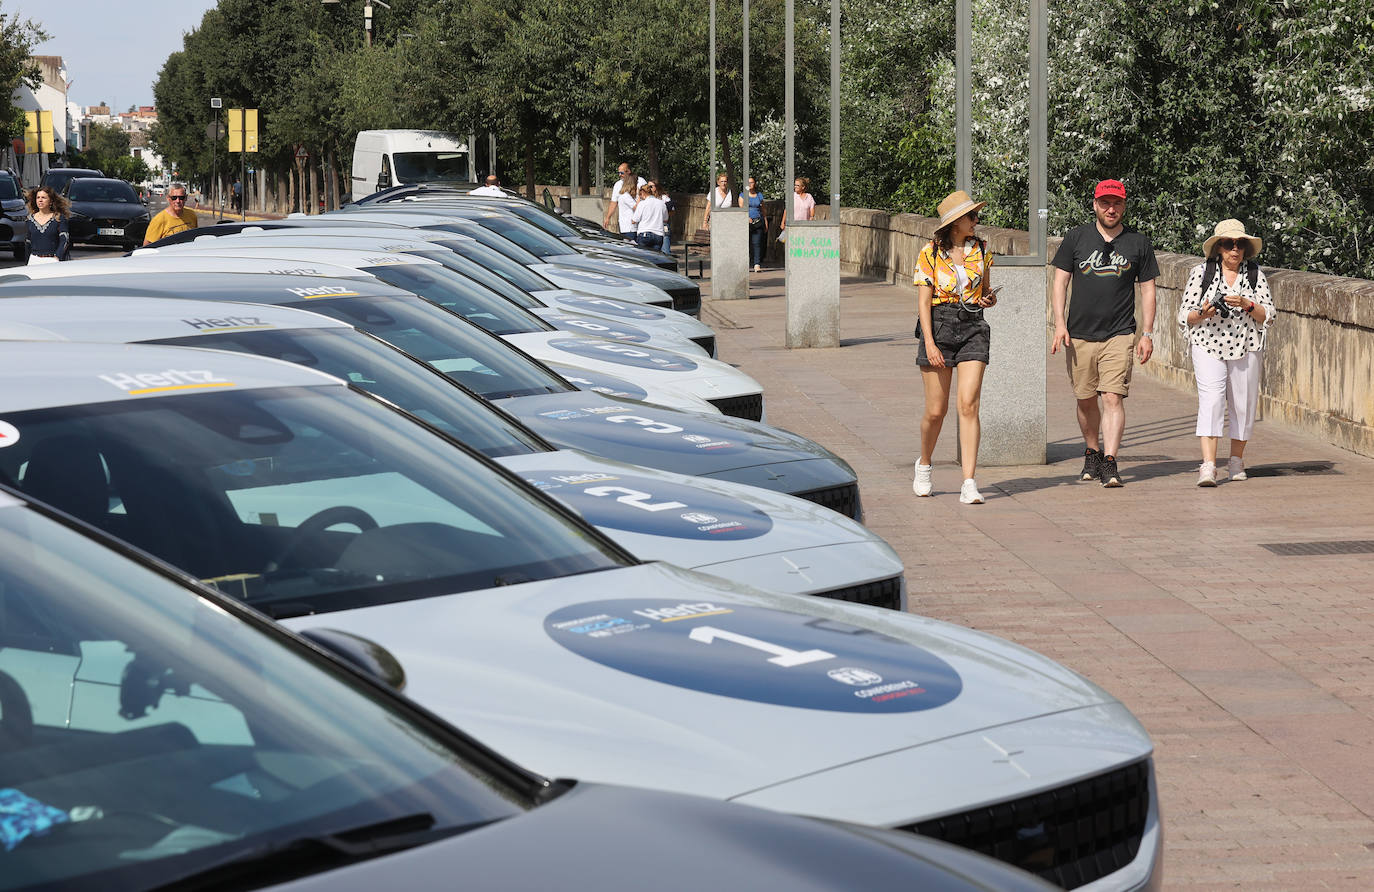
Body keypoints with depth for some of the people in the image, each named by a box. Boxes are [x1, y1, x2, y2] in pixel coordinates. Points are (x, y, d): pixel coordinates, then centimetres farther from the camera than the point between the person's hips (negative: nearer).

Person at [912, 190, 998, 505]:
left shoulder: (981, 250, 9)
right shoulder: (930, 254, -1)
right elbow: (923, 302, -4)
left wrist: (989, 300, -4)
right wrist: (930, 343, -15)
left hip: (972, 328, 2)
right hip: (939, 326, -2)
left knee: (968, 405, -11)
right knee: (936, 410, 0)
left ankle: (969, 484, -14)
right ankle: (924, 465, 30)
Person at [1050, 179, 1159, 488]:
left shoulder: (1139, 243, 6)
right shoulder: (1076, 238, 6)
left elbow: (1147, 289, 9)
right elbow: (1060, 281, 6)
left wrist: (1148, 333, 2)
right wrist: (1059, 323, -5)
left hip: (1119, 335, -1)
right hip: (1080, 335, 2)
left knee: (1113, 397, -13)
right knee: (1086, 400, 8)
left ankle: (1109, 463, -17)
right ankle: (1092, 453, 28)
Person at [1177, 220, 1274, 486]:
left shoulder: (1255, 275, 7)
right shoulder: (1201, 272, 3)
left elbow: (1268, 316, 3)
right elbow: (1185, 315, 5)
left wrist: (1246, 304, -15)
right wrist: (1203, 314, -16)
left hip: (1245, 348, 2)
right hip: (1208, 346, -2)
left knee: (1243, 404, 7)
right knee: (1211, 401, -16)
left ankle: (1236, 460, 26)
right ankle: (1208, 466, -23)